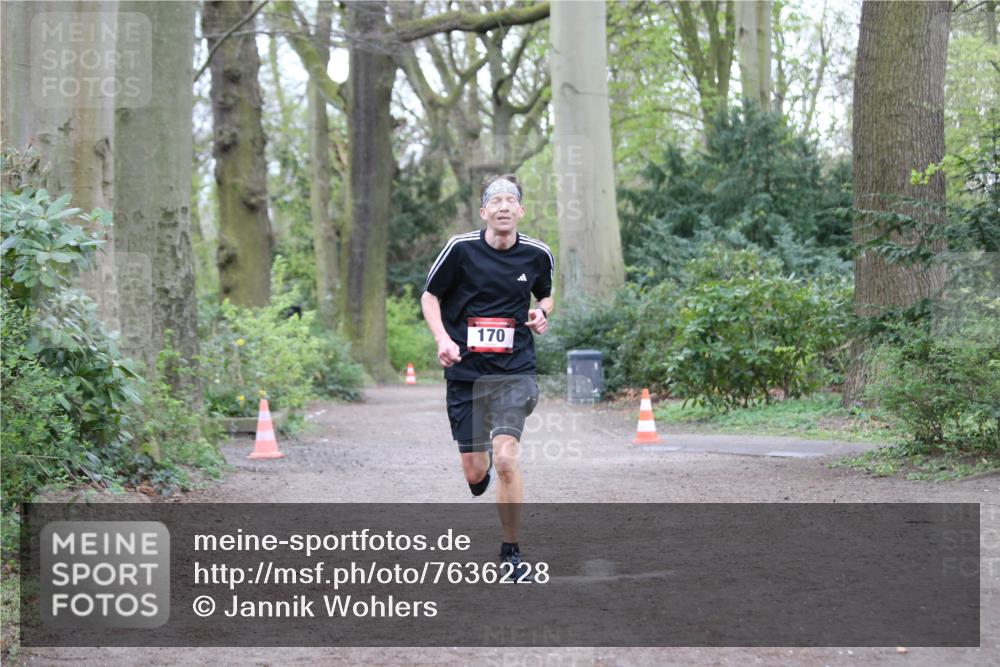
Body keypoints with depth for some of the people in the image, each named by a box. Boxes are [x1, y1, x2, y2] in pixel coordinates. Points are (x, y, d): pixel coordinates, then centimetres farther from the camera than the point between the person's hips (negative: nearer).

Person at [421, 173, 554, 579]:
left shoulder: (537, 254, 1)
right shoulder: (461, 249, -6)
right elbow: (429, 296, 5)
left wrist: (542, 313, -2)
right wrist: (443, 339, -10)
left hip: (515, 368, 0)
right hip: (466, 369, 0)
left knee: (506, 459, -18)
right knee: (476, 472, 4)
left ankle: (511, 553, -2)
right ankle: (483, 460, 45)